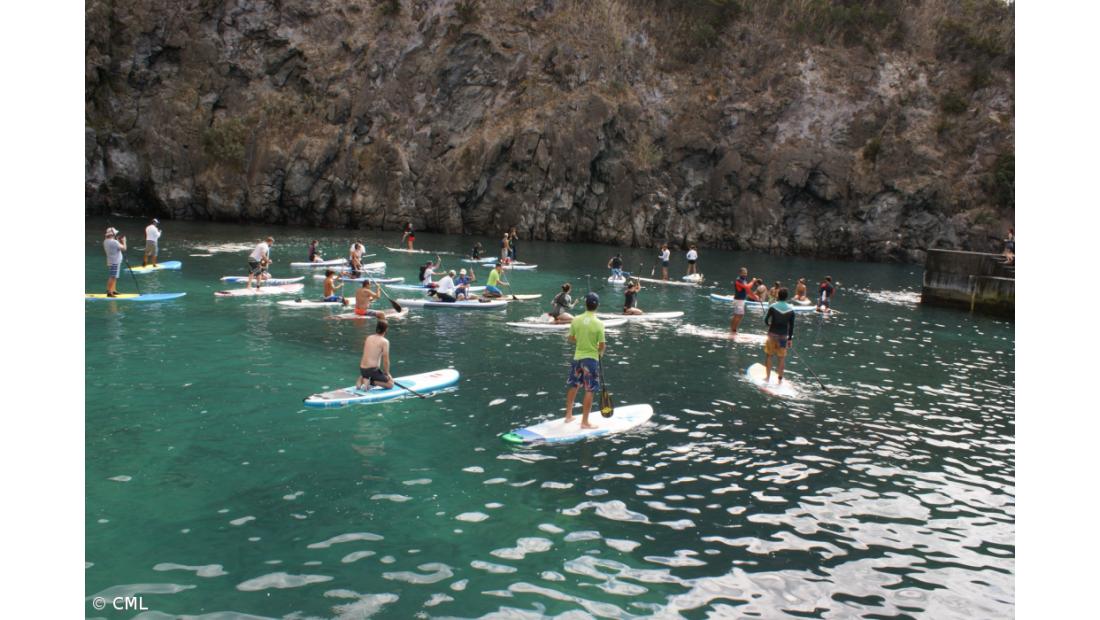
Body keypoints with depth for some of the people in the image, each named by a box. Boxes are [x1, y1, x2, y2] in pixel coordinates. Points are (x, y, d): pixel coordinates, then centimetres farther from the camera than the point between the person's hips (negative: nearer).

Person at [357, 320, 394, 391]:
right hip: (372, 369, -6)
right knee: (390, 384, 10)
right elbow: (386, 361, -10)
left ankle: (361, 379, 8)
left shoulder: (368, 338, 12)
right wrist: (387, 373, 5)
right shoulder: (384, 341, -8)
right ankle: (370, 382, -10)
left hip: (362, 369, 7)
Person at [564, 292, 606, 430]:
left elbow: (571, 338, 5)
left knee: (573, 386, 19)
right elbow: (602, 345, -13)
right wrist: (600, 351, 8)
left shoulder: (576, 320, -5)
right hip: (591, 358, -4)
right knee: (589, 391, 3)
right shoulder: (598, 323, -16)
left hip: (577, 357, 4)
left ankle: (568, 415, 30)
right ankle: (584, 422, 7)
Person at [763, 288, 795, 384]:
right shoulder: (791, 310, -3)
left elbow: (765, 320, -7)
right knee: (781, 358, 10)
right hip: (783, 336, 2)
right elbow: (791, 326, 0)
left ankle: (767, 377, 14)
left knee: (768, 355, 13)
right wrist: (790, 339, 8)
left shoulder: (772, 307, -10)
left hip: (772, 334, -2)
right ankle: (780, 378, 13)